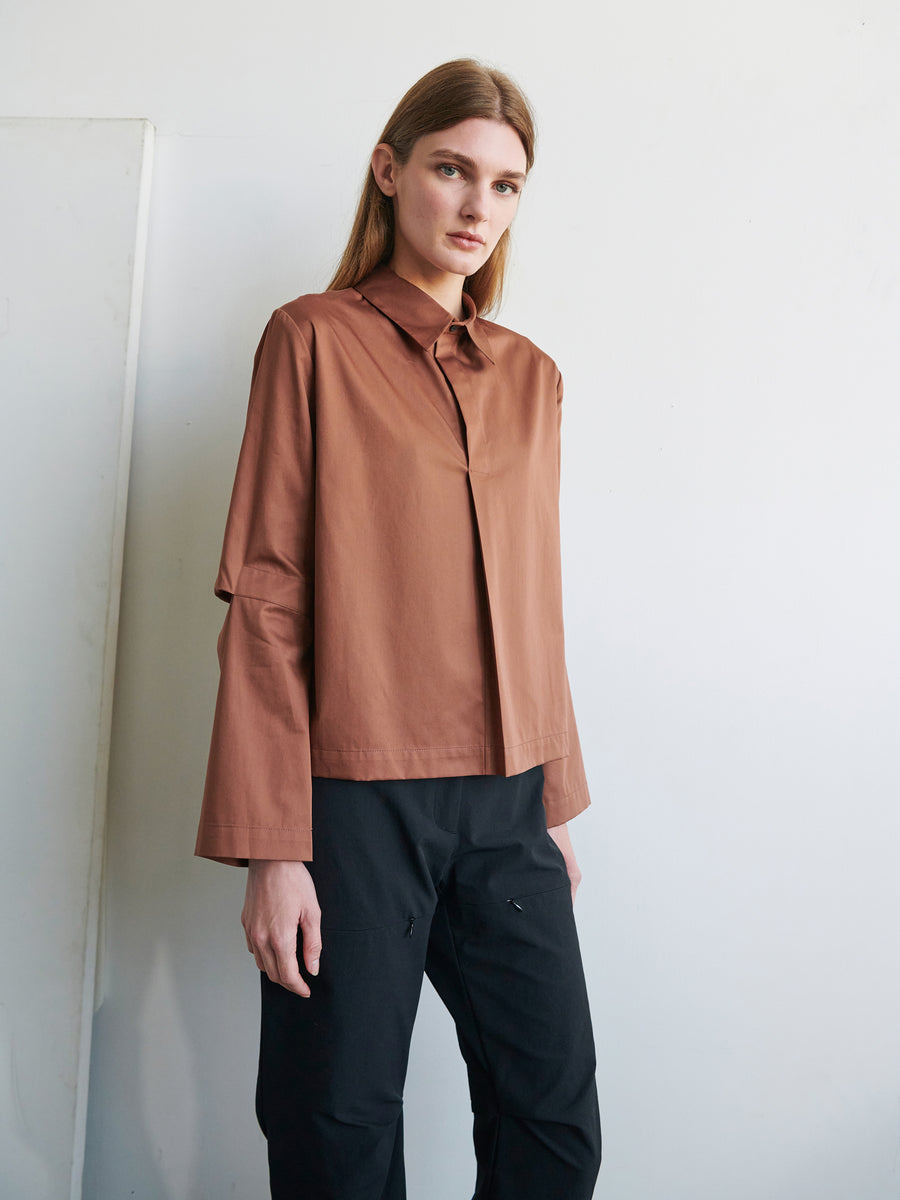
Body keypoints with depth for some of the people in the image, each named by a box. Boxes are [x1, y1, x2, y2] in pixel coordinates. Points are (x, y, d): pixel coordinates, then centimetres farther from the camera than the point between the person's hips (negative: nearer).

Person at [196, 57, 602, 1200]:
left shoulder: (532, 377, 12)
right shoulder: (315, 339, -2)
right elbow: (264, 602, -6)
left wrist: (558, 802, 15)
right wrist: (272, 846, -11)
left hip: (506, 804, 5)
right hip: (355, 795, -4)